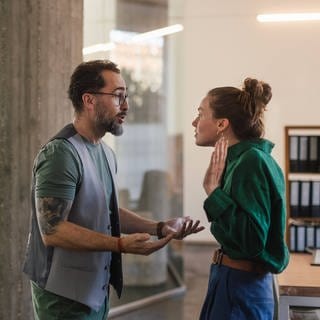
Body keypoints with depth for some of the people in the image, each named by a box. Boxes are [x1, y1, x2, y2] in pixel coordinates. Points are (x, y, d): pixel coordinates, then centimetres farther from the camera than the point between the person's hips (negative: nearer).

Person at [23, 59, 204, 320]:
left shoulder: (105, 152, 11)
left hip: (97, 290, 9)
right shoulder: (61, 154, -19)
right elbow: (52, 230, -24)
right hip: (66, 296, -9)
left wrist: (159, 227, 4)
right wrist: (122, 245, -29)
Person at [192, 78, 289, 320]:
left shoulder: (251, 162, -19)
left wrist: (214, 190, -23)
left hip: (240, 288, -9)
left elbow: (252, 239, -26)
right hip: (237, 280, 9)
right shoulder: (241, 157, 9)